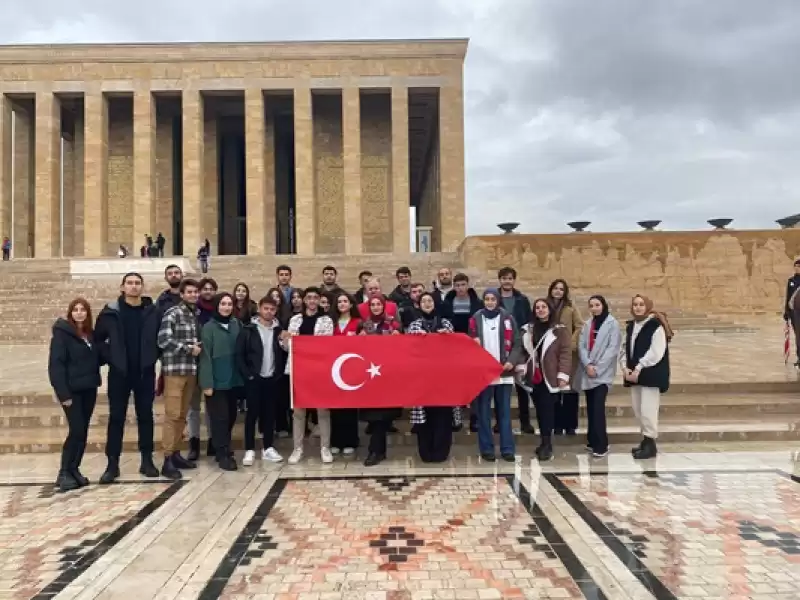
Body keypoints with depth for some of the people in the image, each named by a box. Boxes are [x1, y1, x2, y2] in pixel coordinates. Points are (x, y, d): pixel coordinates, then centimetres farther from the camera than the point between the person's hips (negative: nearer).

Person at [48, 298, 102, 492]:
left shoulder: (90, 334, 11)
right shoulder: (62, 334, -8)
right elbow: (55, 365, -14)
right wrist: (63, 393, -19)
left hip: (89, 389, 6)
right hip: (72, 390, -6)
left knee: (83, 431, 8)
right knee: (76, 430, -10)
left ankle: (74, 469, 18)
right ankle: (64, 473, 2)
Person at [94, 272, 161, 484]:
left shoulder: (153, 312, 0)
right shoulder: (111, 312, -3)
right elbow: (98, 339, 3)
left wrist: (153, 357, 0)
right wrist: (109, 358, -5)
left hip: (145, 373, 1)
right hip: (119, 373, -1)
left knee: (145, 416, 8)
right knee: (116, 418, 5)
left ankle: (147, 460, 18)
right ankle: (112, 464, 13)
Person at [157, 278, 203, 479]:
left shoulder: (198, 314, 13)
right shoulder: (172, 313, -6)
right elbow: (163, 340, -16)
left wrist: (199, 347, 3)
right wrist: (188, 348, -11)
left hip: (191, 370, 6)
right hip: (174, 369, -6)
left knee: (182, 415, 11)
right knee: (172, 415, -6)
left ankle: (176, 453, 20)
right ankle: (167, 460, -1)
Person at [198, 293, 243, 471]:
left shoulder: (236, 325, 8)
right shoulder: (209, 327, -6)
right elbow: (205, 357, -10)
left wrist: (242, 375, 3)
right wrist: (207, 383, -14)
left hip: (233, 379, 5)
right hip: (216, 380, -5)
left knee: (231, 416, 11)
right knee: (220, 417, -2)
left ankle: (224, 449, 28)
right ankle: (223, 455, 7)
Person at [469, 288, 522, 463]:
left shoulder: (507, 318, 3)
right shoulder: (476, 318, 4)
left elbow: (517, 343, 1)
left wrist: (512, 361, -13)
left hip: (504, 372, 0)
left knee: (505, 412, 7)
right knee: (484, 412, 5)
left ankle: (507, 449, 13)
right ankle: (486, 449, 14)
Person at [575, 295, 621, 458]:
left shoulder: (612, 324, -3)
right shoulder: (587, 324, 13)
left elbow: (612, 348, -10)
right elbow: (581, 346, 5)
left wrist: (598, 368, -14)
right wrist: (588, 364, -11)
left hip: (603, 373, -5)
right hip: (587, 372, 5)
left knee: (598, 407, -13)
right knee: (590, 407, 8)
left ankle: (601, 445, -7)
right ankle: (592, 440, 18)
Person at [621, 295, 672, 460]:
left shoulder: (656, 325, -10)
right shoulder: (630, 326, 13)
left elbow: (656, 352, -17)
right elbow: (625, 349, 12)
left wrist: (638, 368, -18)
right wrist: (625, 367, -4)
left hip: (650, 375, -8)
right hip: (634, 374, 8)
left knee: (647, 411, -9)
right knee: (638, 411, 12)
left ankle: (650, 444, 1)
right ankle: (645, 441, 24)